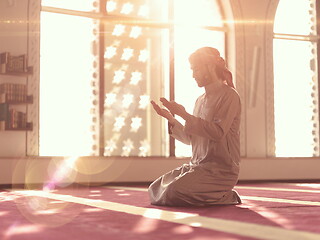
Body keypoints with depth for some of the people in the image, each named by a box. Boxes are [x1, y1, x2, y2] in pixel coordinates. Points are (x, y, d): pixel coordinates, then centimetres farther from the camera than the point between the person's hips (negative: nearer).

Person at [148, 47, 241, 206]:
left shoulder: (228, 95, -7)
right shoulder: (200, 100, 17)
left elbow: (218, 132, -21)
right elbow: (189, 138, 17)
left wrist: (183, 114, -19)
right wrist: (170, 118, 3)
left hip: (220, 169, -8)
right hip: (197, 164, 9)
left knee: (172, 194, -25)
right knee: (155, 190, -1)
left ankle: (227, 197, -3)